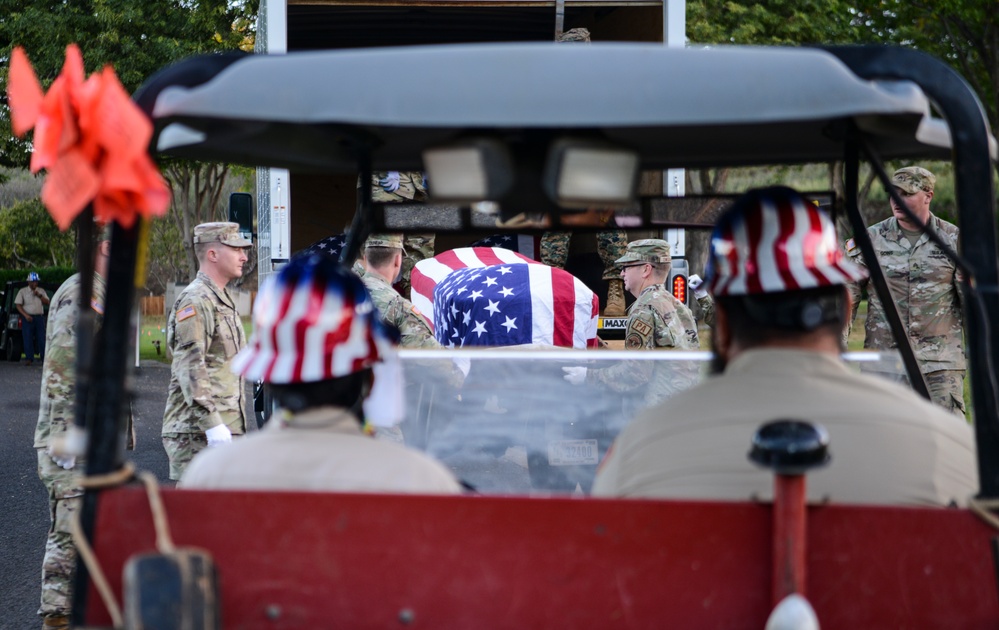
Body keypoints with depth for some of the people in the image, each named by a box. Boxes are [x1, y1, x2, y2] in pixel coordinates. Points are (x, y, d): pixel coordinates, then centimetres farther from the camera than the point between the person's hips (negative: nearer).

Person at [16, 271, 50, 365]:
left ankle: (44, 358, 3)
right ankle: (29, 359, -2)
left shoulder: (41, 291, 14)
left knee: (42, 338, -1)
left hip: (39, 317, 2)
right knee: (28, 339, -5)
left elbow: (47, 303, 8)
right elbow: (18, 305, -2)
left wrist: (39, 295, -7)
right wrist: (25, 315, -14)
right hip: (28, 318, -2)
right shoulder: (22, 291, 3)